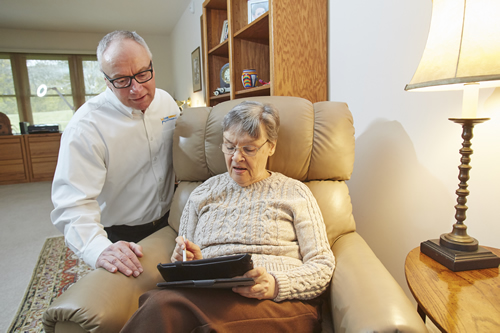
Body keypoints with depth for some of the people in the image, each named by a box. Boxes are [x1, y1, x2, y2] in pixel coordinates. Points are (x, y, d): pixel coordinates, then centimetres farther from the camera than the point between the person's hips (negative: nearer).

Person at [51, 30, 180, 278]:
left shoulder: (166, 101, -4)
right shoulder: (86, 127, -24)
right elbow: (73, 204, -29)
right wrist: (100, 249, -46)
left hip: (168, 223, 5)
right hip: (120, 237, -5)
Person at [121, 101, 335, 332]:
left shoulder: (294, 193, 10)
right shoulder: (202, 194, 18)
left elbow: (322, 264, 3)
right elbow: (181, 266, 19)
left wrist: (276, 285, -16)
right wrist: (188, 261, -6)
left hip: (282, 303, -2)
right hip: (208, 297, 3)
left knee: (163, 305, -29)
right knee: (161, 302, -34)